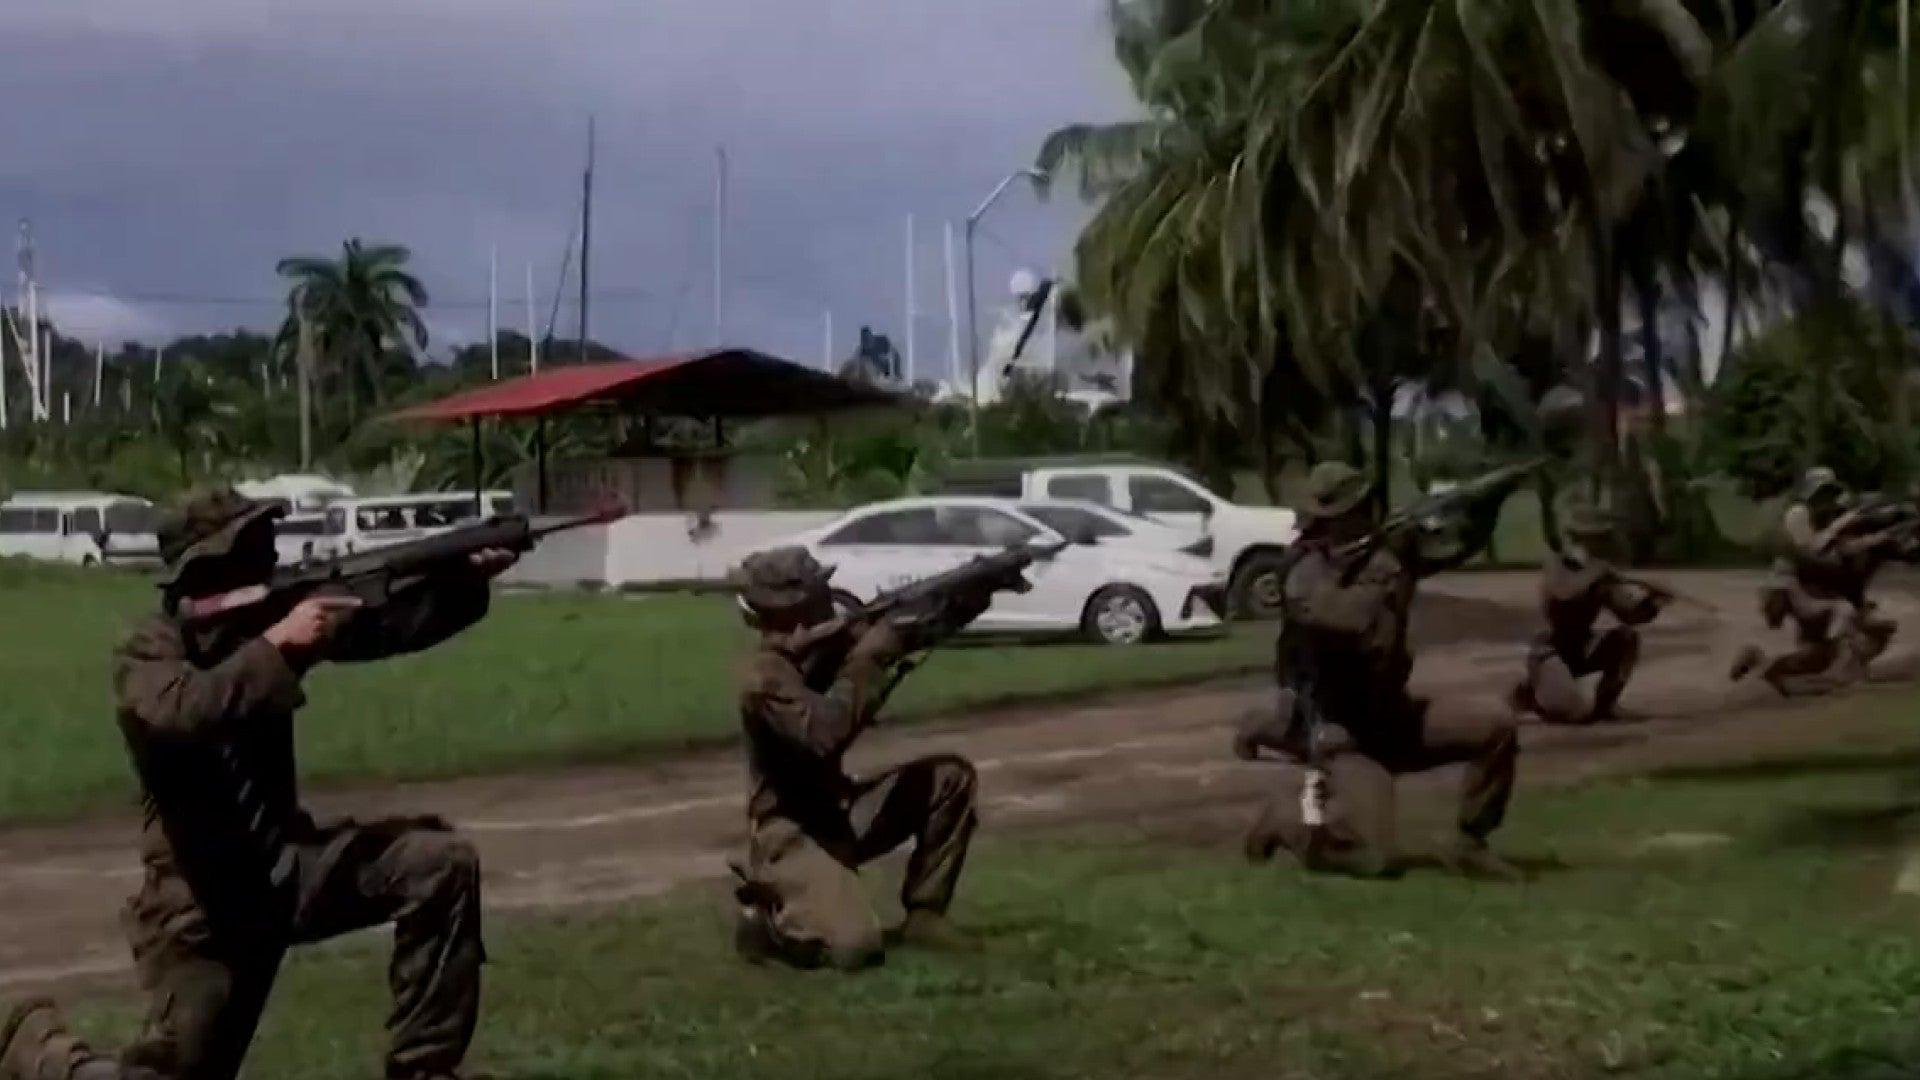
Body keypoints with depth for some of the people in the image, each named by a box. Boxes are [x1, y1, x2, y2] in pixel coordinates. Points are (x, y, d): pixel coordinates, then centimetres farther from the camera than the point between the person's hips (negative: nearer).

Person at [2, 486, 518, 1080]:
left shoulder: (266, 616, 2)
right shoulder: (148, 653, -14)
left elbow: (384, 627, -8)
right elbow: (180, 715, -37)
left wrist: (465, 580, -22)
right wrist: (276, 648, -39)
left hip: (286, 863, 5)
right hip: (203, 899, -5)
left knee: (441, 863, -15)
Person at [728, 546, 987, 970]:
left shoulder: (831, 642, 1)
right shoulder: (764, 678, -23)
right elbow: (825, 735, -38)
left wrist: (966, 598, -18)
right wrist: (868, 660, -31)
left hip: (840, 813, 8)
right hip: (790, 835, -8)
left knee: (951, 776, -1)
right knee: (855, 945, -27)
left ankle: (923, 913, 6)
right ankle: (768, 915, 4)